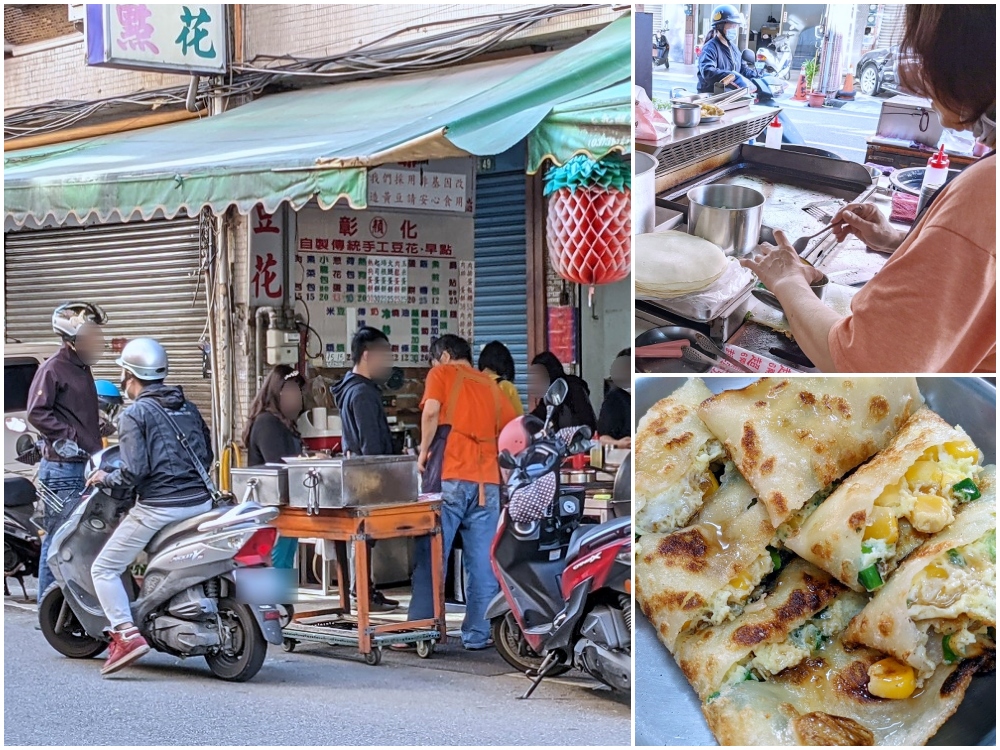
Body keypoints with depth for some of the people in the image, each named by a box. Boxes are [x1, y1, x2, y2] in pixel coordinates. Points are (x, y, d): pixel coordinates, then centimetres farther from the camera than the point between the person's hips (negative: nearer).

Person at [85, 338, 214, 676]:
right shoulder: (189, 409, 14)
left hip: (158, 507, -7)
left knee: (104, 569, 3)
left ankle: (126, 635, -10)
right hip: (200, 502, 7)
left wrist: (105, 478, 3)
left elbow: (135, 471, -14)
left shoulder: (135, 414, -6)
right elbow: (207, 457, 17)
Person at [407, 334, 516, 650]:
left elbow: (431, 412, -11)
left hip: (449, 476, -4)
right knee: (482, 562, 6)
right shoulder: (490, 384, 20)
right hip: (487, 480, 4)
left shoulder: (441, 373, 7)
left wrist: (424, 452, 0)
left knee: (430, 558, 1)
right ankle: (478, 634, 6)